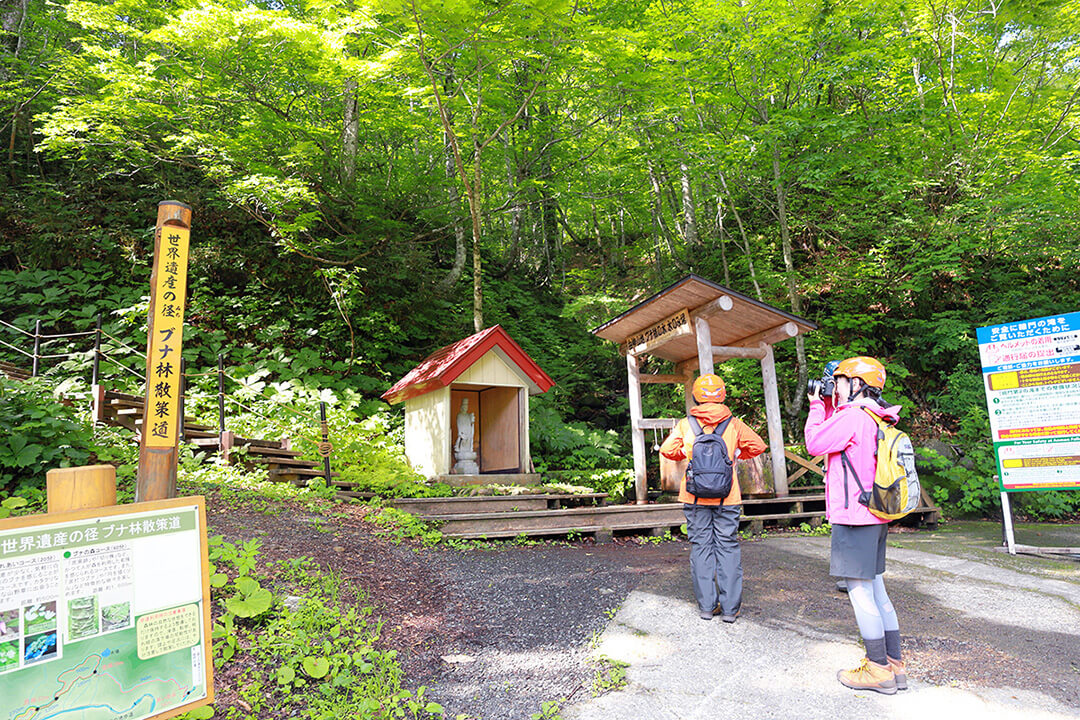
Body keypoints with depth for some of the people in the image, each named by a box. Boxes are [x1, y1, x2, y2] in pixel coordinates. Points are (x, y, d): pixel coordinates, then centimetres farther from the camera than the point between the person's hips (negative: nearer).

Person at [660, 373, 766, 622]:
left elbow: (667, 450, -4)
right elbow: (757, 446, 6)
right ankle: (729, 608, 11)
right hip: (727, 498, 0)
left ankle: (706, 606, 13)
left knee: (701, 547, 9)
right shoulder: (734, 424, -2)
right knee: (728, 547, 8)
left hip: (695, 497, 0)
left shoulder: (685, 424, -3)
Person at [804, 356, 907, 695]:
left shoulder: (851, 416, -15)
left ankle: (879, 670, 6)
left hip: (854, 515, -10)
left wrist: (817, 405, 2)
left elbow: (814, 444, -7)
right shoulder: (876, 420, 14)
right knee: (875, 587, 15)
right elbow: (833, 439, 23)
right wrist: (825, 405, 19)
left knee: (859, 589, -2)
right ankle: (894, 663, 21)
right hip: (876, 515, 10)